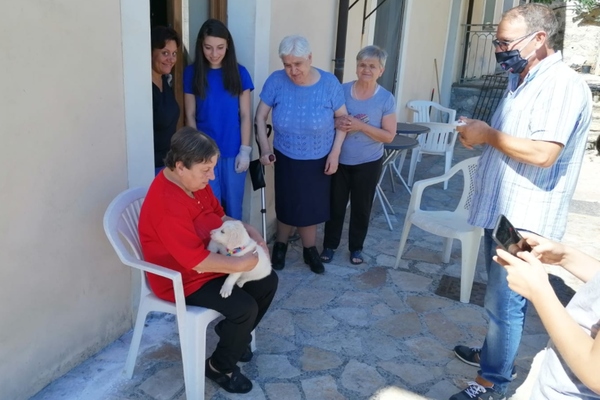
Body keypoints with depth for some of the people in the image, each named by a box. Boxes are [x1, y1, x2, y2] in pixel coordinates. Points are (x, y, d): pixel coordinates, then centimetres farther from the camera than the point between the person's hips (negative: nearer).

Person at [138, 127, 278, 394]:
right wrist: (241, 264, -24)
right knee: (244, 307, -22)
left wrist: (249, 231, -3)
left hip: (212, 262, 9)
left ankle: (234, 335, 29)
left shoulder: (194, 181, -2)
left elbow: (219, 216, 13)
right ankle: (219, 366, 6)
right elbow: (197, 261, -31)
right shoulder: (167, 205, -31)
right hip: (183, 279, -9)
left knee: (267, 281, 7)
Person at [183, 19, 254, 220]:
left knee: (233, 205, 12)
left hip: (233, 151, 1)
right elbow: (190, 115, -1)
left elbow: (245, 115, 0)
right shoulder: (192, 73, -3)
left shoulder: (239, 73, -1)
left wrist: (245, 149, -5)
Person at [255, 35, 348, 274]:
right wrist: (264, 148, -15)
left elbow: (343, 119, -5)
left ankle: (309, 250, 35)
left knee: (312, 206, 12)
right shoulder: (276, 81, -15)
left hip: (319, 160, 0)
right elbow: (260, 116, -6)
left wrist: (335, 153, -11)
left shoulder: (329, 83, -15)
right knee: (288, 206, 10)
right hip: (287, 158, 0)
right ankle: (280, 245, 37)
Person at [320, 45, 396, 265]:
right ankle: (330, 245, 28)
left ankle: (356, 247, 30)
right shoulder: (342, 90, -4)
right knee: (335, 204, 10)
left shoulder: (386, 99, -9)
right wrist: (337, 123, -20)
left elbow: (389, 135, -11)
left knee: (361, 207, 11)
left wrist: (360, 126, -23)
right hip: (339, 160, 1)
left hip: (368, 163, -1)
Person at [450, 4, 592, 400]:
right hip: (501, 209, 10)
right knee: (499, 296, 22)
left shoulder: (562, 85, -17)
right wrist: (479, 134, 6)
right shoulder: (522, 80, 13)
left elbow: (542, 153, -28)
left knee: (505, 302, 2)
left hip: (524, 220, -10)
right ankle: (494, 353, 40)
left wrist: (488, 134, -17)